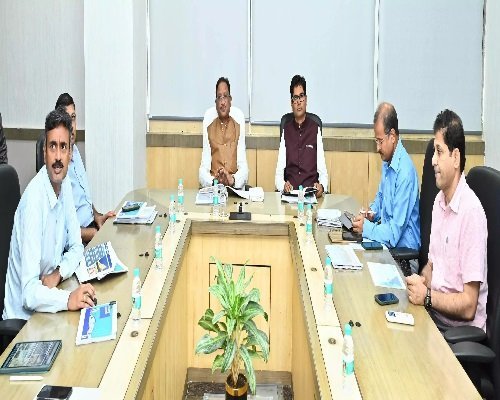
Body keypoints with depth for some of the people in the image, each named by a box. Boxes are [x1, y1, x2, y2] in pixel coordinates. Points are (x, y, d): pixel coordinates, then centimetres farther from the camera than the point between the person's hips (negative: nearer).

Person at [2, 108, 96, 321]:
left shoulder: (65, 185, -1)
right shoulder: (33, 199, -24)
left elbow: (76, 247, 9)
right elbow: (29, 293, -28)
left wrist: (58, 273, -8)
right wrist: (68, 299, -40)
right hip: (23, 317, -7)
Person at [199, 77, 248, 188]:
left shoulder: (239, 129, 12)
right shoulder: (208, 130, 11)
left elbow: (244, 168, 3)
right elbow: (203, 170, 3)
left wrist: (233, 180, -18)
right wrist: (214, 181, -18)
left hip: (235, 188, 0)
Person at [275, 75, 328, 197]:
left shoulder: (315, 129, 7)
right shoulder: (286, 130, 10)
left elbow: (323, 172, 5)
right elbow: (279, 173, 6)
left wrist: (322, 186, -17)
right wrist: (283, 185, -16)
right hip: (290, 193, 0)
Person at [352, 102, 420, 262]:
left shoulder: (405, 172, -22)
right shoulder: (386, 161, 5)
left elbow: (395, 232, -23)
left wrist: (367, 228, -17)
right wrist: (373, 212, 7)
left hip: (404, 252, -8)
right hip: (387, 246, 8)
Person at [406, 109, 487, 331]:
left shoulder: (471, 211, -18)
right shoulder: (438, 201, 8)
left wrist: (428, 296, -23)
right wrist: (421, 281, -3)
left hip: (462, 329, -7)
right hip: (435, 312, 7)